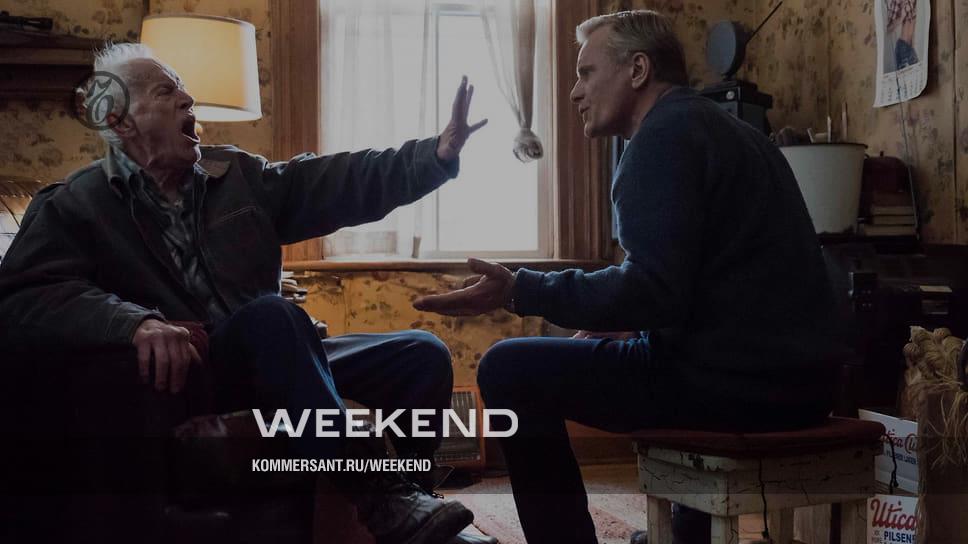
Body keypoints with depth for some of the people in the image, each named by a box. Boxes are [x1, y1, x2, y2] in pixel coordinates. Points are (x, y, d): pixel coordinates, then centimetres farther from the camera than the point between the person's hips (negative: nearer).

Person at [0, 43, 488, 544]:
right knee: (271, 315, -35)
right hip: (186, 375, -5)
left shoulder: (238, 175, 14)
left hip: (276, 363, 6)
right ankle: (380, 500, -34)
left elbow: (343, 182, 7)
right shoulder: (74, 206, 0)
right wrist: (137, 323, -31)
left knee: (421, 354, -8)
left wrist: (439, 152, -7)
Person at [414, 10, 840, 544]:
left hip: (734, 378, -10)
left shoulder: (664, 134, -9)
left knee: (509, 370, -5)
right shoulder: (719, 126, 21)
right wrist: (632, 321, 28)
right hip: (792, 372, 10)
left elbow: (652, 289, -21)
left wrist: (518, 291, -18)